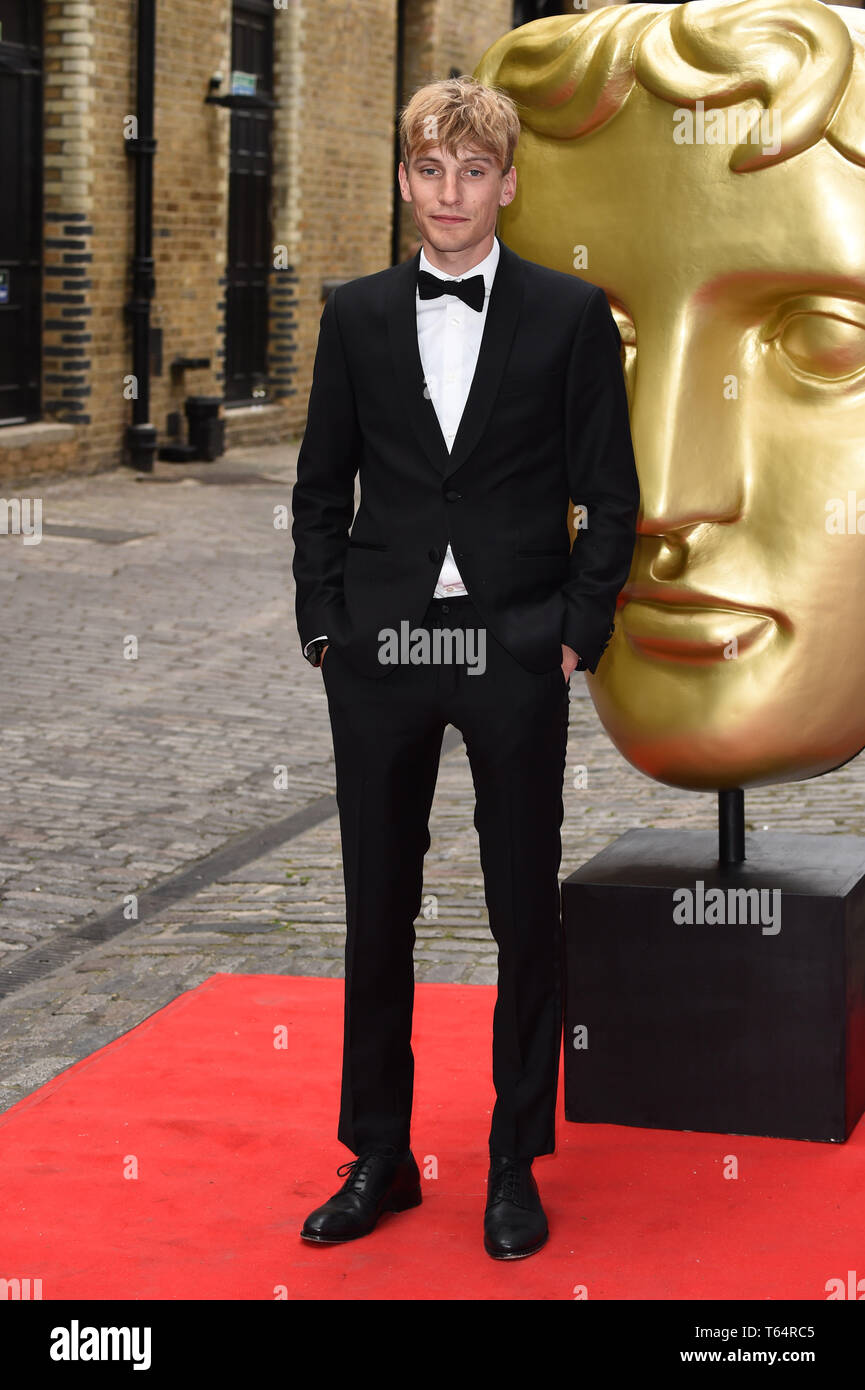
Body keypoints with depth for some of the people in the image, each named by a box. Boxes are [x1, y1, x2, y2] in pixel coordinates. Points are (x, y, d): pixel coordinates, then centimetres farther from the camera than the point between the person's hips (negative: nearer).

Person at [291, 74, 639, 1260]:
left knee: (527, 917, 6)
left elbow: (610, 495, 1)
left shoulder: (571, 315, 0)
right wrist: (326, 627, 2)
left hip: (516, 657, -2)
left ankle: (517, 1167, 20)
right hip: (380, 654, 2)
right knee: (377, 913, 9)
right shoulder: (356, 316, 6)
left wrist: (578, 632, -6)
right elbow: (322, 487, 10)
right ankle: (379, 1158, 23)